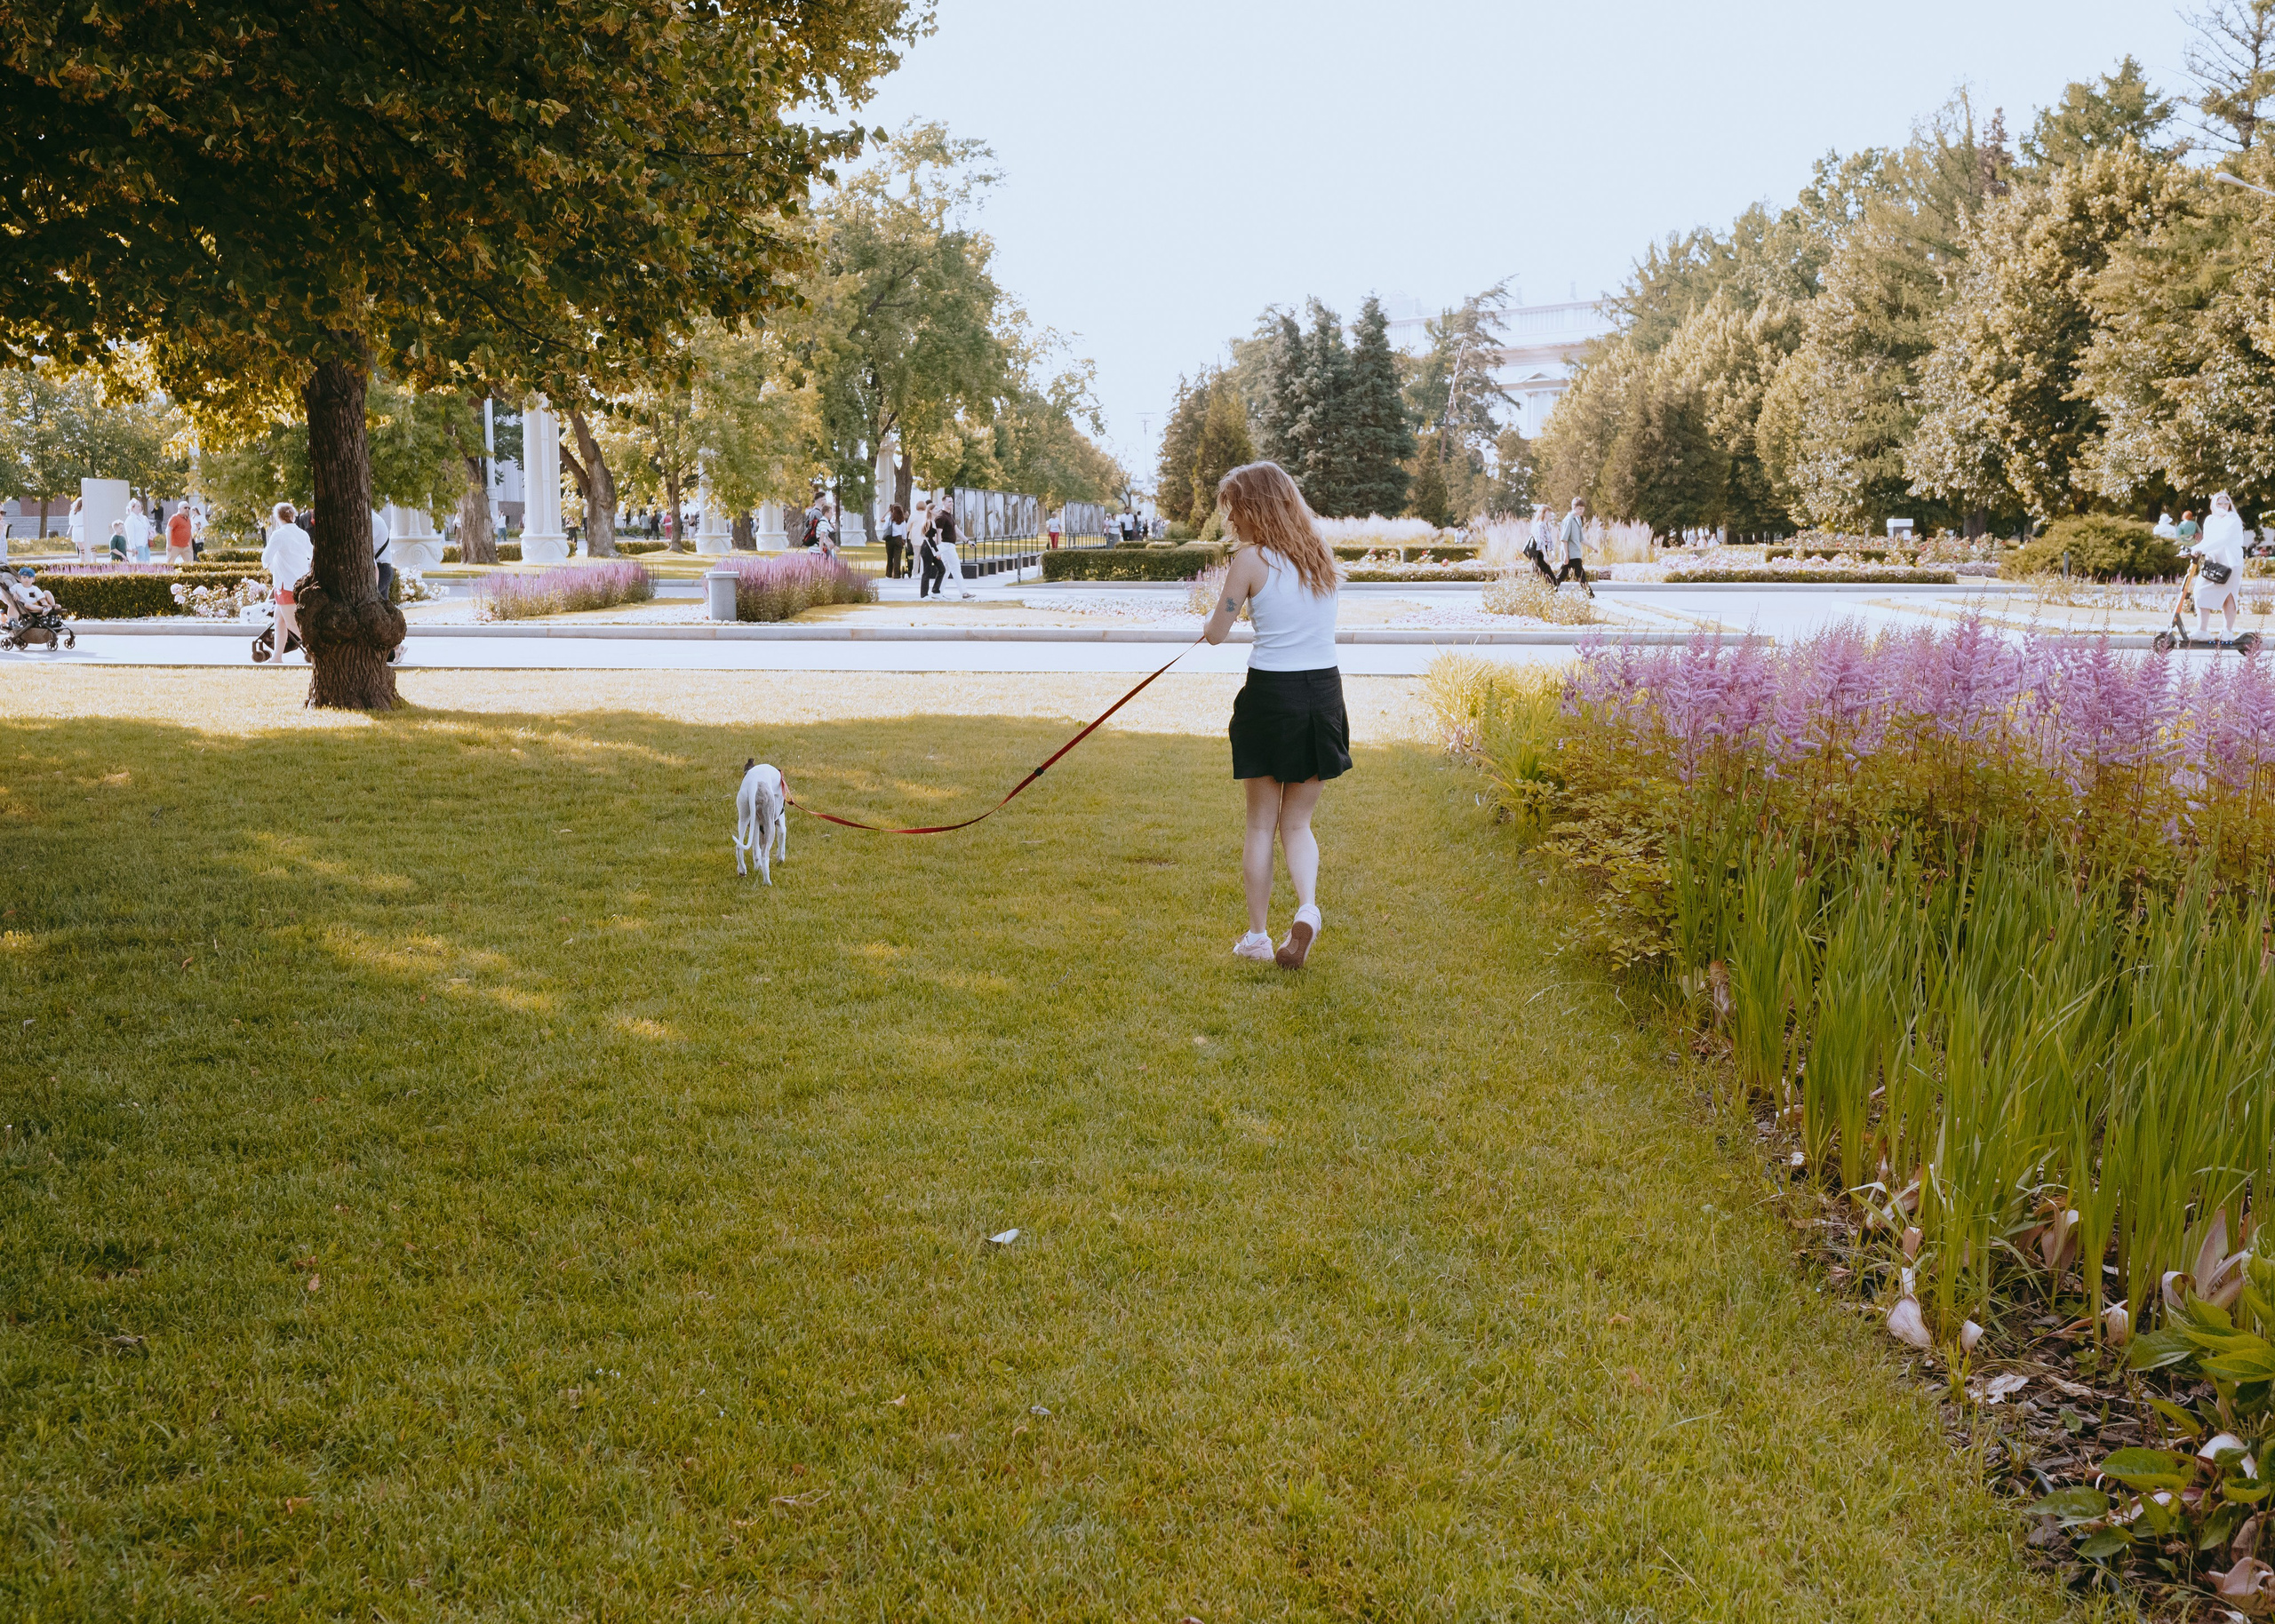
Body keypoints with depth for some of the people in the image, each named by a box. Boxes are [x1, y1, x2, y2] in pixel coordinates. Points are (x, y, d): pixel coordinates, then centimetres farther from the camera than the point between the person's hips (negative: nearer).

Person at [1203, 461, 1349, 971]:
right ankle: (1307, 906, -11)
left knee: (1261, 823, 10)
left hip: (1271, 694, -4)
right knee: (1298, 821, 14)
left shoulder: (1251, 558, -9)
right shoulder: (1320, 554, 8)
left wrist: (1212, 620, 17)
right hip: (1324, 693, 4)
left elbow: (1216, 634, -5)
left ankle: (1257, 936, 16)